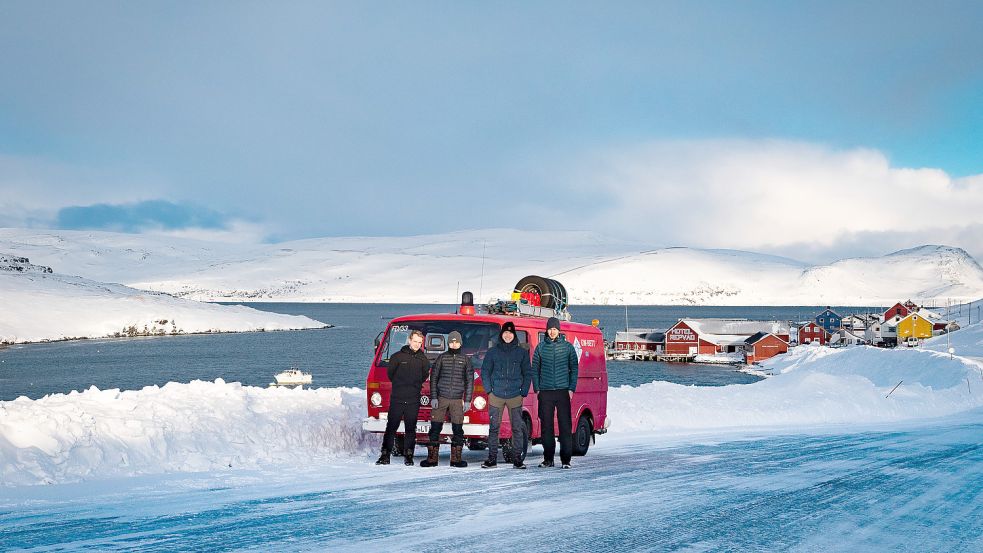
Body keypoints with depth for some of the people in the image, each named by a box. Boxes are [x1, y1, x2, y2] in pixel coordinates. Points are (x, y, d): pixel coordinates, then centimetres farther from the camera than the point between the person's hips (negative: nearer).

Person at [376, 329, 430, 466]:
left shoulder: (423, 360, 7)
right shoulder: (398, 356, 2)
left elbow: (424, 376, 19)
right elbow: (390, 373, 9)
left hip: (413, 401, 1)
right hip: (397, 399, -1)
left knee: (410, 429, 4)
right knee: (391, 427, -1)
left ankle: (408, 456, 10)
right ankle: (385, 455, 2)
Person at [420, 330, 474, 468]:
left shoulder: (465, 359, 7)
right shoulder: (441, 358, 6)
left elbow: (470, 381, 7)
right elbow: (433, 378, 6)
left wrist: (467, 400, 1)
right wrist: (433, 398, -3)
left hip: (457, 400, 0)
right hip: (441, 398, 0)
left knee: (458, 429, -1)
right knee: (435, 428, -2)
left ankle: (456, 459, 6)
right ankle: (432, 458, 2)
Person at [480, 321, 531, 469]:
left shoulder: (522, 353, 8)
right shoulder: (493, 352, 8)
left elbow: (528, 373, 11)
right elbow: (485, 372, 11)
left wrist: (523, 392, 1)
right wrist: (489, 390, 0)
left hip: (515, 396, 0)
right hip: (496, 396, 0)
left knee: (517, 428, -2)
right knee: (494, 427, 0)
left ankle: (518, 459, 2)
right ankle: (492, 458, 4)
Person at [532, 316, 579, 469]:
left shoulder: (568, 347, 6)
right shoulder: (540, 347, 8)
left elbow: (574, 369, 8)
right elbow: (535, 369, 12)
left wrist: (571, 389, -1)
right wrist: (537, 389, 3)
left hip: (563, 391, -1)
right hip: (545, 392, 1)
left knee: (565, 425, -5)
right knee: (546, 425, 3)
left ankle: (566, 459, -3)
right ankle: (548, 459, 9)